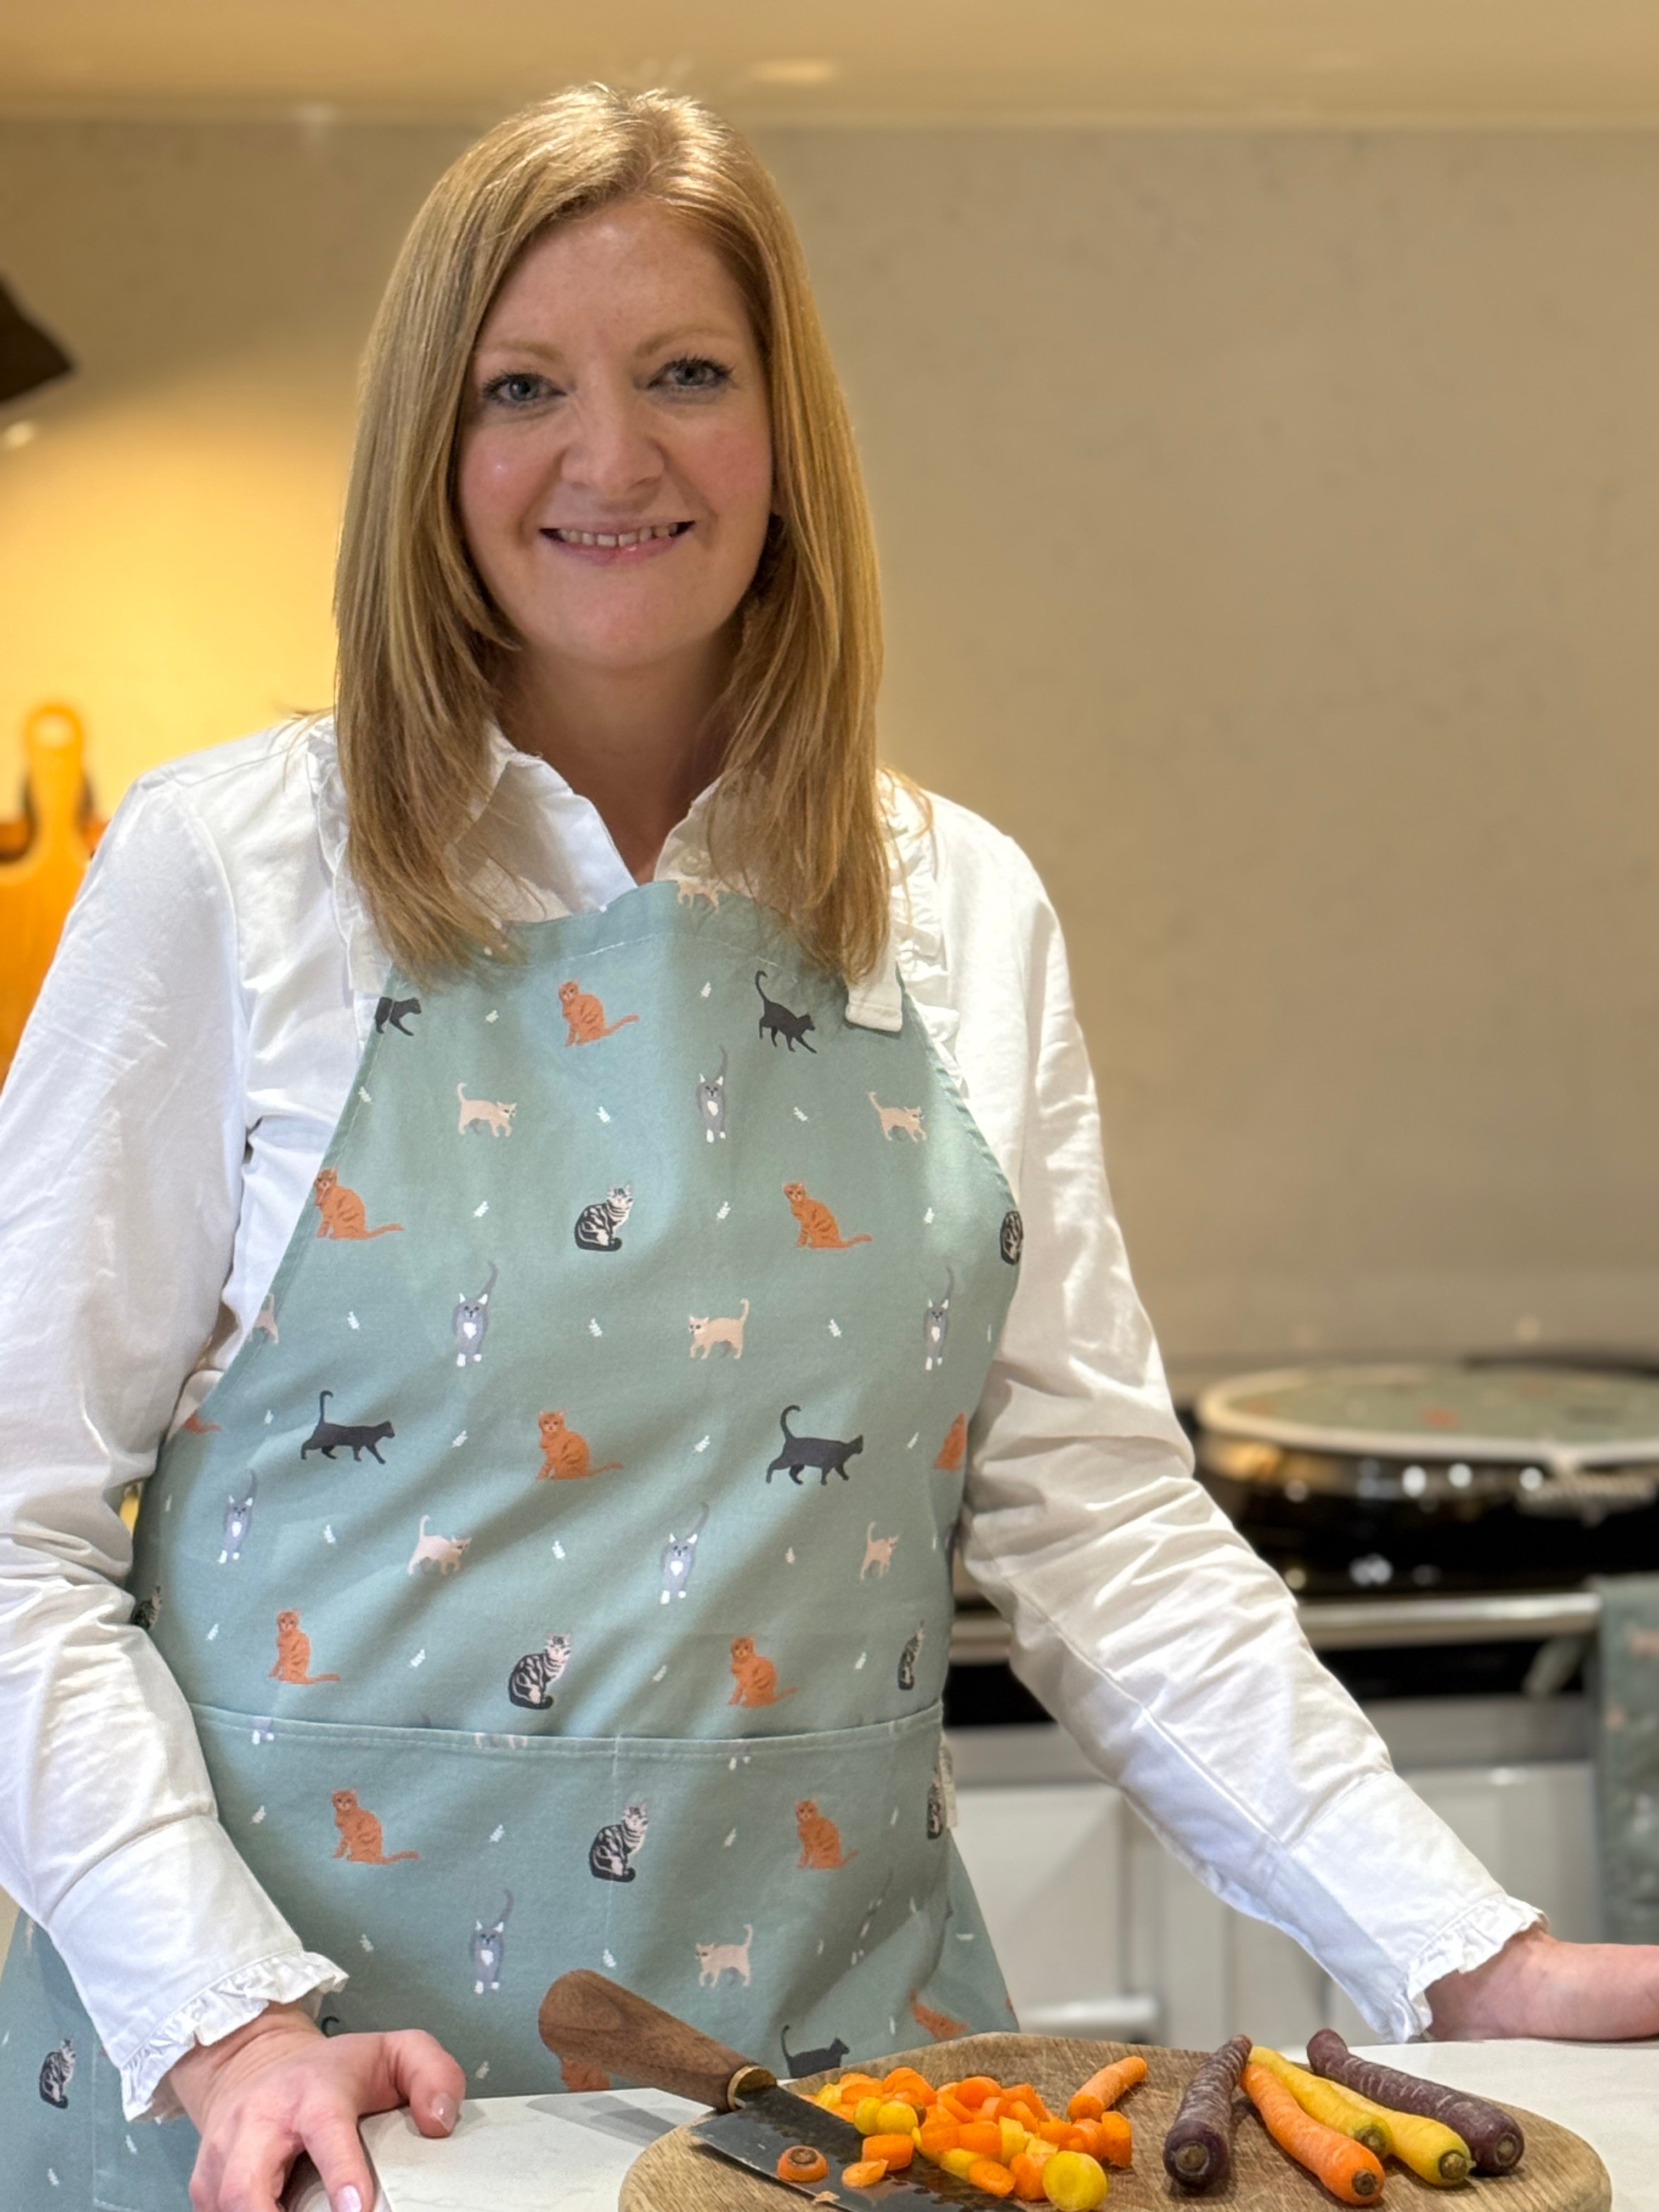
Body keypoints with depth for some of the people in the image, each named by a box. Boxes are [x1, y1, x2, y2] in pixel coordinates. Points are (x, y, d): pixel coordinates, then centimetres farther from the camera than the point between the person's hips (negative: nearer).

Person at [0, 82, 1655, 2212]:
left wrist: (1474, 1957, -4)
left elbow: (1100, 1514, 4)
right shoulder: (223, 873, -4)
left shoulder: (966, 921, 4)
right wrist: (221, 2012, -16)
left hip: (824, 2019, 3)